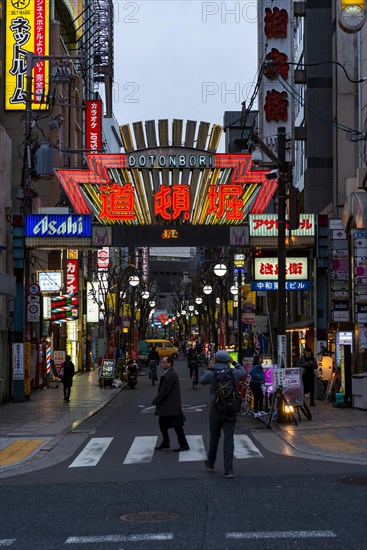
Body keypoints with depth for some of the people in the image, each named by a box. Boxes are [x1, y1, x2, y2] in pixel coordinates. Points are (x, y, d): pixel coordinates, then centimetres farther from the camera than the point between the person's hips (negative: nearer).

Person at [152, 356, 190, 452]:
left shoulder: (170, 375, -21)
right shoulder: (168, 373, 12)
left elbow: (164, 391, -22)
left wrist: (155, 401, -12)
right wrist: (157, 401, 13)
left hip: (171, 407, -11)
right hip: (166, 406, 11)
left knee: (177, 425, -3)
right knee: (162, 423, 19)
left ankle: (184, 445, 4)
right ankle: (165, 443, 31)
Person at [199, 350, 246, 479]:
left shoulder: (211, 373, -9)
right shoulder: (233, 372, -4)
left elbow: (201, 381, 12)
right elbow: (244, 373, 18)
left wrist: (209, 368, 17)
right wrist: (234, 362, 22)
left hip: (216, 409, 0)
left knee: (214, 437, 17)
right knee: (229, 439, 0)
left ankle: (210, 464, 35)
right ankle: (228, 470, -8)